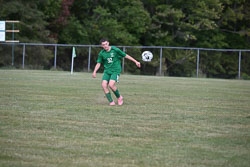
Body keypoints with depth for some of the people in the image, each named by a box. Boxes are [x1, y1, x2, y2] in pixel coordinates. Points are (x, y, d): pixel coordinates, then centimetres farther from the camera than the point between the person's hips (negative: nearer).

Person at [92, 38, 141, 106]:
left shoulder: (115, 50, -8)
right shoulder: (101, 53, 2)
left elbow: (126, 56, 0)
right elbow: (98, 63, 10)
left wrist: (136, 61, 1)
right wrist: (94, 72, -7)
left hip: (115, 70, -4)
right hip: (107, 71, 4)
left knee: (111, 85, -23)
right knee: (104, 85, -16)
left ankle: (119, 97, 4)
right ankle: (111, 102, -7)